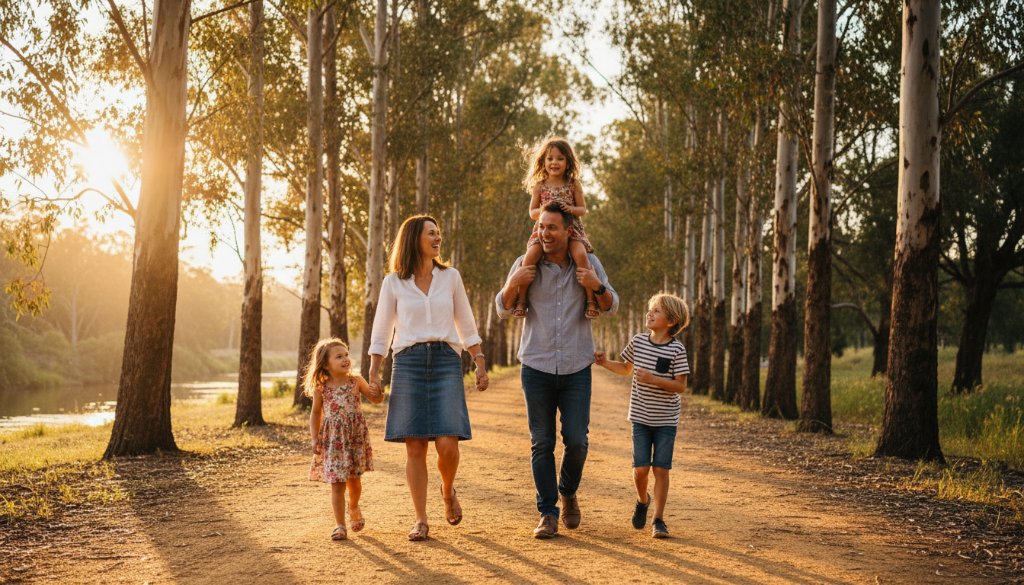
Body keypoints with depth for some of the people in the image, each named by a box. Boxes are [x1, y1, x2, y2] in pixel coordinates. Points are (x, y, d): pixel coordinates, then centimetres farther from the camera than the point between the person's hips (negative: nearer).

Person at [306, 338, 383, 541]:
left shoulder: (356, 381, -1)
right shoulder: (321, 388, -3)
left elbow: (375, 398, 2)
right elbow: (316, 413, 8)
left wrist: (378, 393, -22)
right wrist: (314, 438, 2)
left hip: (355, 438, 1)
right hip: (333, 440, -1)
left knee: (354, 480, 11)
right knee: (336, 483, -4)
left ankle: (353, 507, 42)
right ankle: (340, 525, 5)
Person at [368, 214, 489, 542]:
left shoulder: (450, 277, 10)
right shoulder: (393, 283, 6)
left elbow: (466, 325, 15)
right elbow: (381, 332, 9)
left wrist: (480, 363, 9)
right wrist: (374, 372, 2)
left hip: (446, 361, 1)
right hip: (408, 363, -1)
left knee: (447, 443, -11)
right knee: (415, 446, -4)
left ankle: (448, 490, 21)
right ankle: (421, 520, 7)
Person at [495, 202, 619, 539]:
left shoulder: (588, 263, 1)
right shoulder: (526, 264, -1)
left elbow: (611, 307, 5)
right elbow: (503, 311, 4)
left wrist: (597, 287, -16)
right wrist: (513, 284, -16)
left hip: (576, 368, 0)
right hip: (537, 368, 0)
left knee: (576, 441, -2)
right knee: (542, 444, 2)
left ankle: (568, 492, 27)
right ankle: (548, 514, 12)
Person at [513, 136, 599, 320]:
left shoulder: (574, 184, 7)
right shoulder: (539, 186, 8)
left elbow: (583, 209, 7)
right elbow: (532, 213, 9)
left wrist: (570, 209, -15)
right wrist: (543, 209, -13)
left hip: (571, 228, -1)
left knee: (580, 254, -28)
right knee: (530, 256, -24)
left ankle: (591, 299, -21)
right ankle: (521, 299, -14)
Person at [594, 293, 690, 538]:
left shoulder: (676, 349, -11)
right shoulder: (638, 341, 1)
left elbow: (681, 386, -13)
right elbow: (625, 368, 17)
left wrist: (653, 379, -24)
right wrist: (605, 363, 0)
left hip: (666, 419, -2)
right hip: (641, 417, 2)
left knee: (661, 469, -3)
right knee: (641, 469, -3)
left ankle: (658, 519, 9)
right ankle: (643, 500, 27)